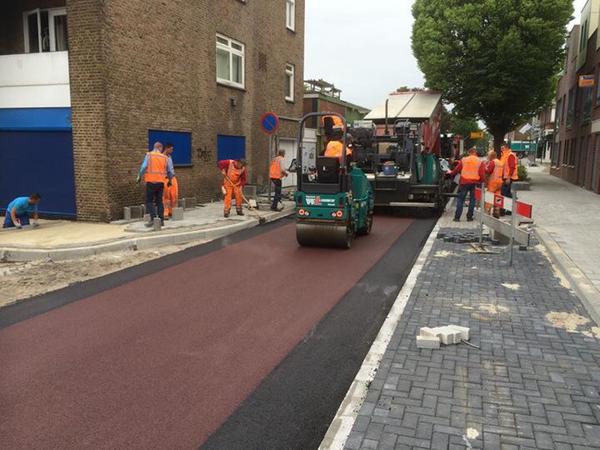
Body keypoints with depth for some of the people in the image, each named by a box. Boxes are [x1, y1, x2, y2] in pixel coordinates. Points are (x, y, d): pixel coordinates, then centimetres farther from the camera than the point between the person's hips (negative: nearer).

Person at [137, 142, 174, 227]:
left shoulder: (149, 155, -1)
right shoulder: (165, 158, 8)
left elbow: (144, 167, -10)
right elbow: (170, 171, 12)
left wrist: (139, 177, 4)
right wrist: (169, 180, 28)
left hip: (151, 181, -3)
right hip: (161, 182, 3)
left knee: (149, 201, 1)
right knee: (159, 201, 11)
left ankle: (153, 218, -14)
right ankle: (161, 220, 10)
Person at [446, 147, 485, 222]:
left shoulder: (463, 160, 2)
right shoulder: (479, 162, 2)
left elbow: (457, 169, 8)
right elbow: (482, 174, -1)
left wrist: (450, 173, 24)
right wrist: (480, 181, 15)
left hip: (464, 182, 0)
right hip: (474, 183, 0)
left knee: (460, 199, 5)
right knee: (472, 200, 11)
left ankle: (457, 217, 1)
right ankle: (469, 217, 10)